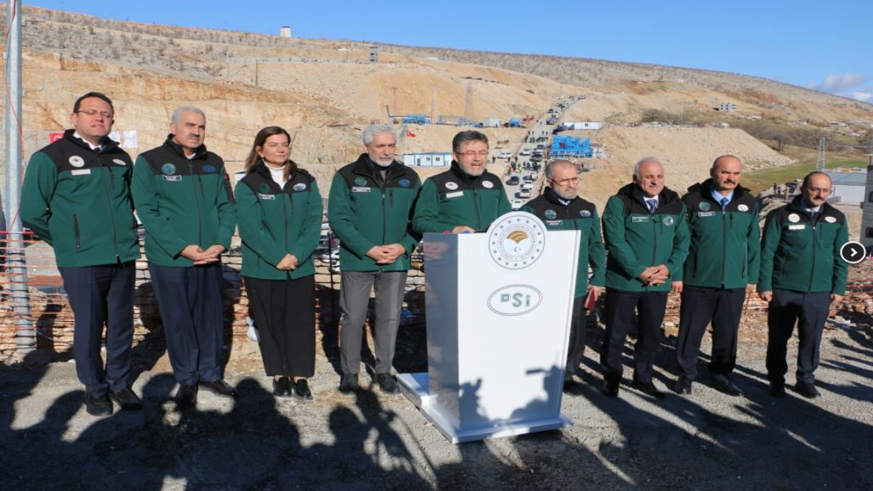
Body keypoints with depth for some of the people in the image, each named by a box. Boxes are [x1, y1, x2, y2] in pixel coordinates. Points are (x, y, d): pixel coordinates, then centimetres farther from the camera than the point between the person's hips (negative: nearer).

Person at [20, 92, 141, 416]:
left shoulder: (121, 158, 11)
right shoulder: (50, 157, -3)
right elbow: (32, 213, -3)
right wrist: (69, 240, 4)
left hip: (124, 259, 4)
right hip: (81, 262, -4)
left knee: (122, 327, 10)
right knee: (88, 328, 5)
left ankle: (118, 382, 27)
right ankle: (94, 389, 23)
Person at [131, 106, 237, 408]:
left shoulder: (214, 163, 8)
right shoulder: (149, 162, -4)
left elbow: (227, 206, 6)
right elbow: (147, 211, -10)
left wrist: (221, 243, -9)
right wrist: (182, 247, -18)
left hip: (210, 258, 4)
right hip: (169, 259, -4)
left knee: (211, 318, 12)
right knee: (178, 322, 6)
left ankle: (209, 373, 29)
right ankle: (186, 380, 22)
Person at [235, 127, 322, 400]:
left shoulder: (305, 182, 8)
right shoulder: (249, 185, -1)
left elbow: (314, 221, 0)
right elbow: (250, 227, -9)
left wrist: (297, 254, -13)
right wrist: (277, 257, -17)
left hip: (301, 268, 2)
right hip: (262, 270, -2)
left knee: (301, 323, 4)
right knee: (271, 324, 8)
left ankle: (300, 376, 15)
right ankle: (278, 375, 22)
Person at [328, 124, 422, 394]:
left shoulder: (409, 178, 7)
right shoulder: (346, 177, -3)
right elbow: (338, 219, -9)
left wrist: (404, 246, -11)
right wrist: (369, 249, -16)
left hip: (396, 261, 3)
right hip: (357, 261, -2)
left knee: (390, 318, 9)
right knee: (353, 318, 5)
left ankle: (384, 371, 24)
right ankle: (349, 372, 21)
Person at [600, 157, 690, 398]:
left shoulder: (675, 205, 6)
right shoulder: (619, 203, -9)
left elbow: (682, 241, 6)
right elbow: (615, 241, -15)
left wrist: (669, 267, -10)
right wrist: (639, 271, -18)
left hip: (659, 284, 4)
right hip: (624, 281, -4)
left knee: (651, 334, 14)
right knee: (616, 333, 6)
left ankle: (643, 378, 31)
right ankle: (611, 378, 22)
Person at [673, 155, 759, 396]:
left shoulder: (749, 203, 5)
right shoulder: (693, 200, -6)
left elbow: (753, 243, 10)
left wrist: (752, 277, 9)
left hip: (735, 283, 3)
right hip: (698, 281, -3)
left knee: (727, 332, 12)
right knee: (691, 331, 6)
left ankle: (721, 375, 28)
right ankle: (686, 374, 21)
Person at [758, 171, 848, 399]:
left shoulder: (837, 219, 6)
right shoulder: (781, 216, -4)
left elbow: (840, 257, 10)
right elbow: (766, 253, -5)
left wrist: (838, 288, 6)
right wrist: (764, 285, -8)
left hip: (819, 293, 2)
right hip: (784, 290, -2)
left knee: (811, 339, 9)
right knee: (778, 338, 7)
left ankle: (806, 380, 25)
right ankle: (776, 380, 22)